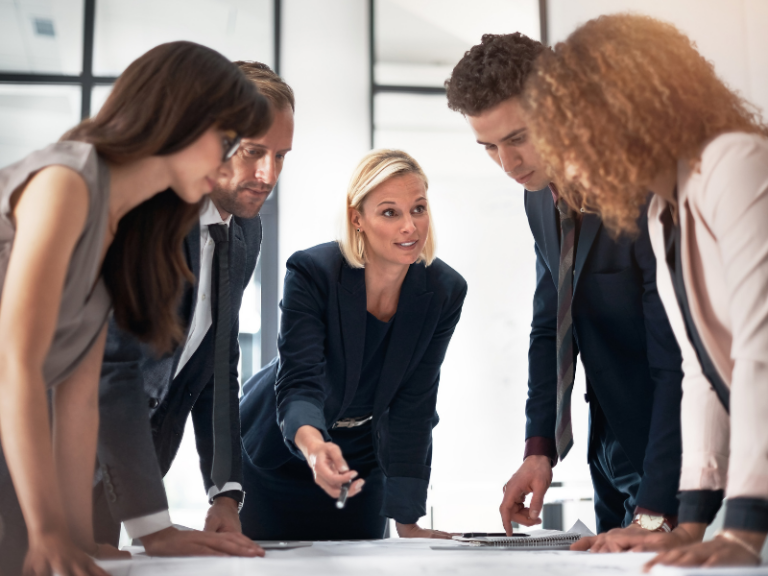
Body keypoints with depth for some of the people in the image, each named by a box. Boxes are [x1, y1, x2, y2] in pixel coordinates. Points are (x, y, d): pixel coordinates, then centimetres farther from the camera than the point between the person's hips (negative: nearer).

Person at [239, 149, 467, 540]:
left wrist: (407, 522, -18)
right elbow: (298, 382, -34)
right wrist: (313, 445, -58)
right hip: (276, 455, -2)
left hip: (362, 460, 3)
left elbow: (412, 406, -14)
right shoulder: (311, 272, -27)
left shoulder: (445, 291, -17)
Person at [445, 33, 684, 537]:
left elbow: (679, 367, -26)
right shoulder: (540, 196, 1)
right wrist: (539, 448, 1)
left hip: (674, 461, -7)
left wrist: (654, 514, -28)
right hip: (611, 455, 7)